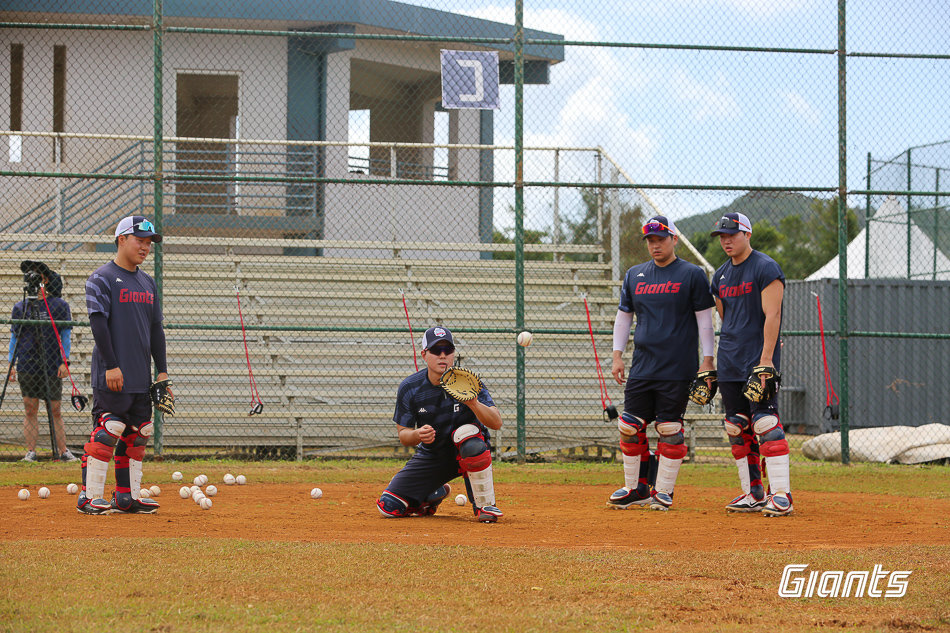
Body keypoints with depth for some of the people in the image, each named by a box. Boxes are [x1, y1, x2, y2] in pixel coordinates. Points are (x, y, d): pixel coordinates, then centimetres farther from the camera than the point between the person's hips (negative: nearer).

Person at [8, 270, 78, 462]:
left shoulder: (59, 305, 3)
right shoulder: (20, 307, 10)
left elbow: (66, 336, 2)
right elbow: (14, 337, 14)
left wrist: (64, 362, -6)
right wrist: (11, 364, 7)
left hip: (52, 367, -2)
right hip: (27, 365, 2)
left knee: (55, 410, 2)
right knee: (30, 410, 0)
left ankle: (62, 451, 8)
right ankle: (30, 452, 2)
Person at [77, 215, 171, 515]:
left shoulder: (148, 283, 16)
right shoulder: (102, 279, -6)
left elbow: (156, 329, 17)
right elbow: (98, 323, -13)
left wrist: (162, 371, 10)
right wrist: (111, 366, -19)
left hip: (142, 377, 7)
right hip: (112, 376, -7)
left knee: (137, 434, 7)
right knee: (107, 431, -10)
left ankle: (127, 496, 14)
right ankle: (89, 496, -6)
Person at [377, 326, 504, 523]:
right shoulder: (409, 388, -10)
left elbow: (496, 423, -25)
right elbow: (403, 434, -3)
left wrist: (473, 403, -45)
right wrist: (417, 435, -28)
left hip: (464, 452, -3)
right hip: (431, 454, 3)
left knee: (467, 433, -39)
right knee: (388, 507, -9)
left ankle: (485, 505, -22)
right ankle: (435, 495, 25)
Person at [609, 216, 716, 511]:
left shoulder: (692, 275, 0)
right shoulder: (634, 275, 13)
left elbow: (704, 320, -1)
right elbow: (623, 317, 19)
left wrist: (707, 361, -7)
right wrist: (617, 356, 11)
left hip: (678, 369, -5)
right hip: (641, 367, 5)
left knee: (670, 430, -3)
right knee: (630, 428, 2)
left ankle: (663, 492, 4)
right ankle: (635, 489, 12)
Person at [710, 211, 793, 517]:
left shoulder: (766, 268, -7)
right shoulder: (721, 276, 16)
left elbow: (772, 315, -14)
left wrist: (766, 360, -21)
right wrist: (712, 364, 15)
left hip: (759, 363, -8)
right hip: (730, 366, 8)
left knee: (765, 422, -15)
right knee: (737, 428, 6)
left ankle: (781, 494, -17)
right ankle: (753, 494, 12)